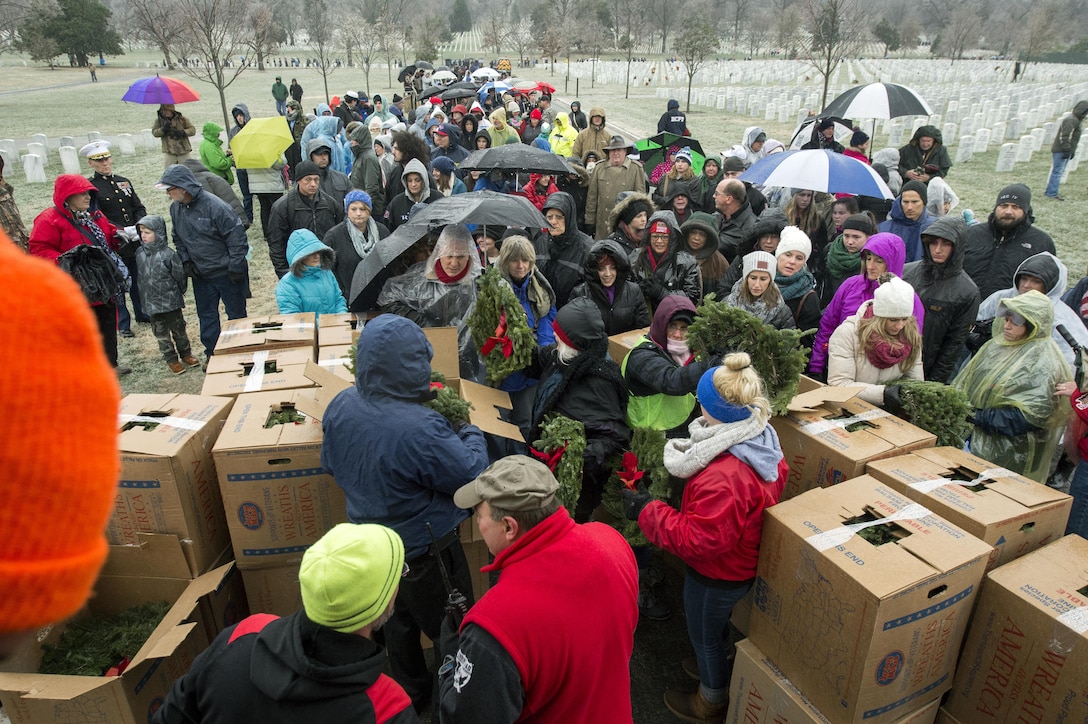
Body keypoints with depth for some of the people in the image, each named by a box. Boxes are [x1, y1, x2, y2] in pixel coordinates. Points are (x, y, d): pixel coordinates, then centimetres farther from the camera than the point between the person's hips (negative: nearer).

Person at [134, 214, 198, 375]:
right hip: (152, 303, 4)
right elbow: (140, 275, 11)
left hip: (171, 301, -4)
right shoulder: (140, 253, -1)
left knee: (178, 328, 13)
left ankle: (185, 353, 30)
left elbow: (180, 276, -8)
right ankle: (171, 359, 21)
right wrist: (145, 294, 11)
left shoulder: (168, 254, -16)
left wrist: (178, 293, 3)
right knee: (161, 332, 9)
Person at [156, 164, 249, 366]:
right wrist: (185, 261, 2)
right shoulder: (175, 208, 0)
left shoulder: (213, 205, -21)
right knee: (206, 315, 16)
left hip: (226, 273, -6)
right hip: (200, 274, 6)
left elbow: (236, 236, -19)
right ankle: (211, 352, 31)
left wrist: (235, 267, -18)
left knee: (236, 315, 6)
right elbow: (178, 239, 15)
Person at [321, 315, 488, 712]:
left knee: (398, 620, 30)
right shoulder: (421, 429, -38)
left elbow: (331, 466, 3)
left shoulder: (339, 407, -15)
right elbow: (473, 476, -24)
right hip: (424, 555, -6)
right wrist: (471, 434, -5)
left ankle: (411, 693, 52)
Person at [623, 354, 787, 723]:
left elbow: (699, 540, -35)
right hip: (743, 562, 8)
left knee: (704, 633, 21)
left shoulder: (722, 477, -42)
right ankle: (723, 667, 61)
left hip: (716, 574, -8)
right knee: (717, 622, 34)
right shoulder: (762, 439, -15)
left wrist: (647, 511, -27)